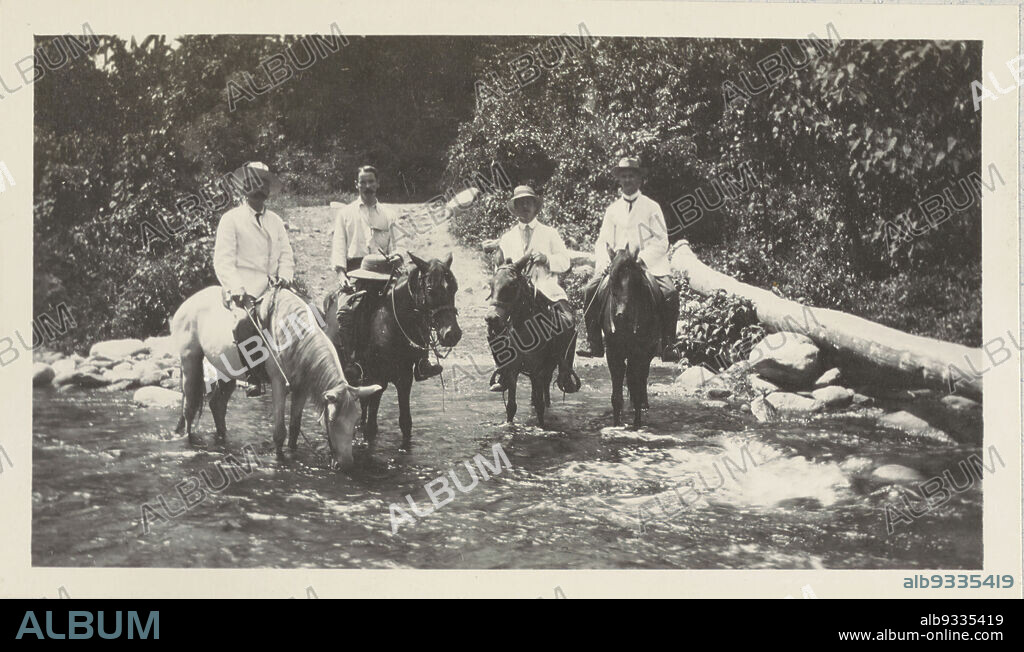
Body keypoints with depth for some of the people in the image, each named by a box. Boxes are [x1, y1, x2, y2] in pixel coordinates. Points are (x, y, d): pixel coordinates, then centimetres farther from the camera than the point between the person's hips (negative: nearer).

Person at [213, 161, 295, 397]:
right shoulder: (231, 219, 5)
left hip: (273, 290, 5)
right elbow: (223, 261, -3)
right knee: (246, 322, -32)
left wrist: (284, 277, -4)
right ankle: (255, 377, -22)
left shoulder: (275, 221, 21)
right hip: (245, 291, -5)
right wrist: (236, 289, -17)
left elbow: (286, 255, 17)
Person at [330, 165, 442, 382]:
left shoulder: (388, 215, 22)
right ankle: (349, 362, -27)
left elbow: (395, 246, 17)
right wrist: (341, 273, -10)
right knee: (346, 311, -30)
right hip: (356, 270, -2)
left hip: (384, 270, 2)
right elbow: (338, 246, 7)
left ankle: (421, 362, -17)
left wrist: (397, 256, -9)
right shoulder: (345, 213, 17)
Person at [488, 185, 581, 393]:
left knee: (567, 320, -28)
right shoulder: (507, 237, 20)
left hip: (546, 286, -1)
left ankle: (565, 371, -12)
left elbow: (564, 261, 8)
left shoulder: (549, 233, 16)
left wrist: (546, 259, -12)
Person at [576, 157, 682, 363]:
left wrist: (642, 259, -17)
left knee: (670, 293, -28)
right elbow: (603, 242, 11)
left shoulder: (651, 207, 6)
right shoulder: (612, 210, 14)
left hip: (649, 266, -3)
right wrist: (605, 263, -9)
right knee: (590, 291, -18)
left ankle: (668, 345, -18)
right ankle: (594, 344, -12)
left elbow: (661, 242, -1)